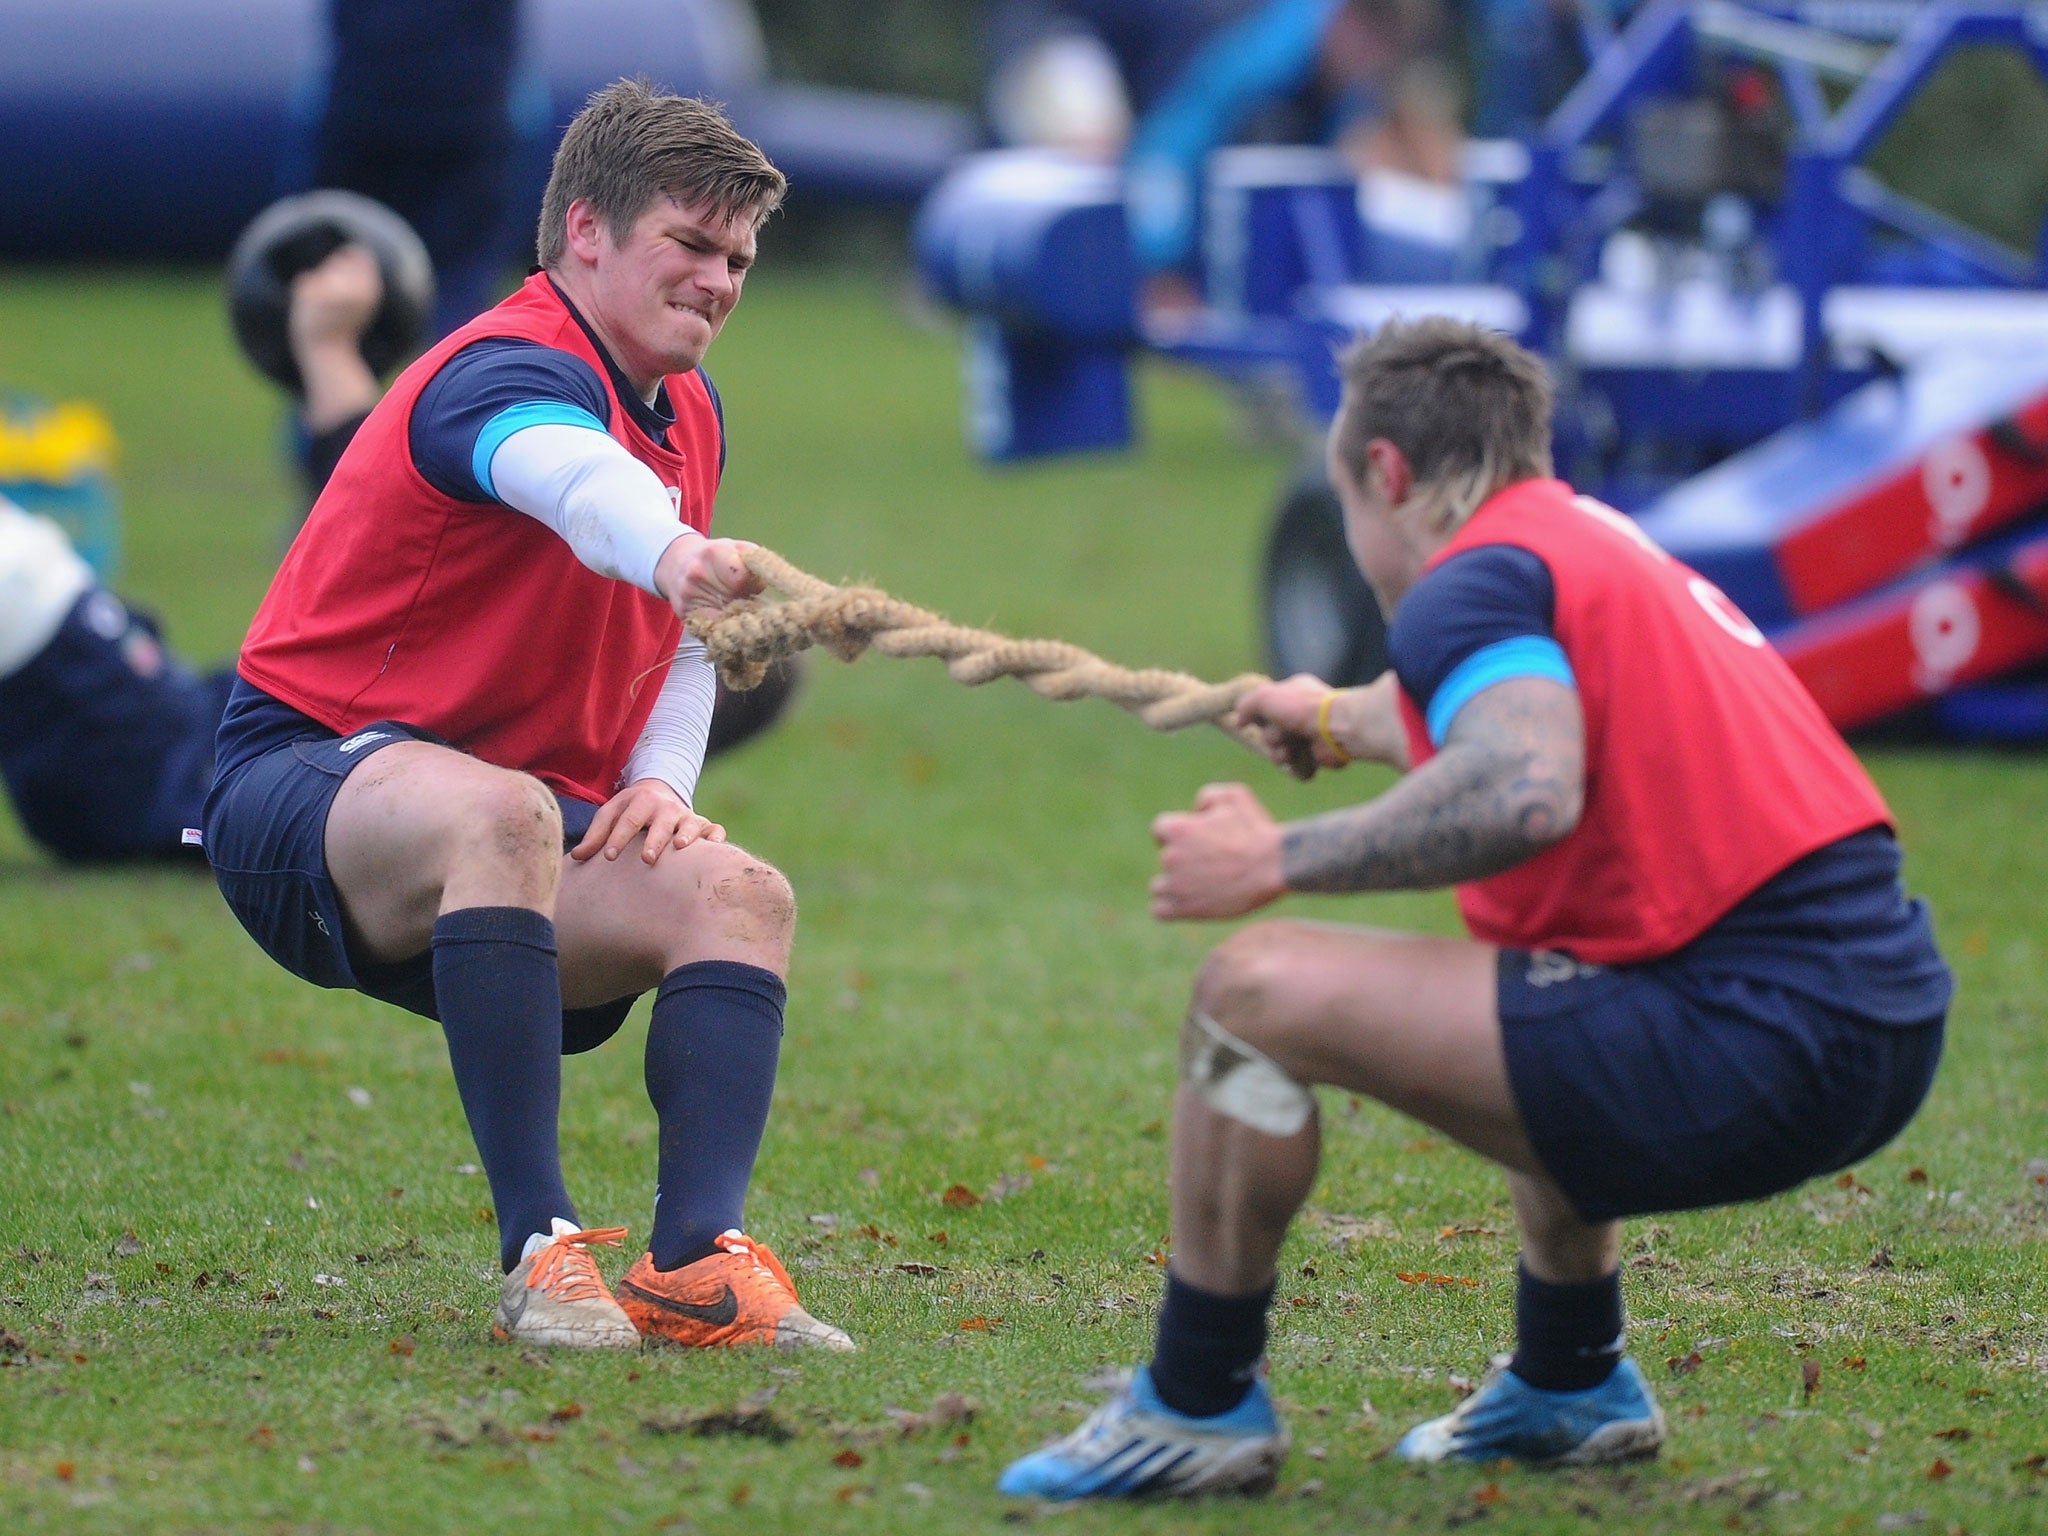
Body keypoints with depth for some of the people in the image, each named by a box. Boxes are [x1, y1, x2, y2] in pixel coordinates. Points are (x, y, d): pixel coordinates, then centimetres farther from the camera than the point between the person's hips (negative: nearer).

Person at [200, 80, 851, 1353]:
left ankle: (698, 1260, -32)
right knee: (499, 812, -40)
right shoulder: (510, 369, -17)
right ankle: (541, 1250, -41)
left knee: (741, 895, -17)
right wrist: (677, 556, -67)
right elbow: (569, 473, -44)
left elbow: (680, 639, 25)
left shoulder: (691, 415, 12)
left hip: (515, 826, 8)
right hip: (304, 785, -8)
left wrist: (660, 782, 2)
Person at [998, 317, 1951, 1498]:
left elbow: (1525, 790, -28)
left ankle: (1199, 1407, 4)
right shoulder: (1611, 547, 24)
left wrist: (1283, 858, -16)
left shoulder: (1474, 578, -6)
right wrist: (1343, 719, 66)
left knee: (1258, 993, -8)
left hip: (1749, 1042, -10)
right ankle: (1571, 1386, 42)